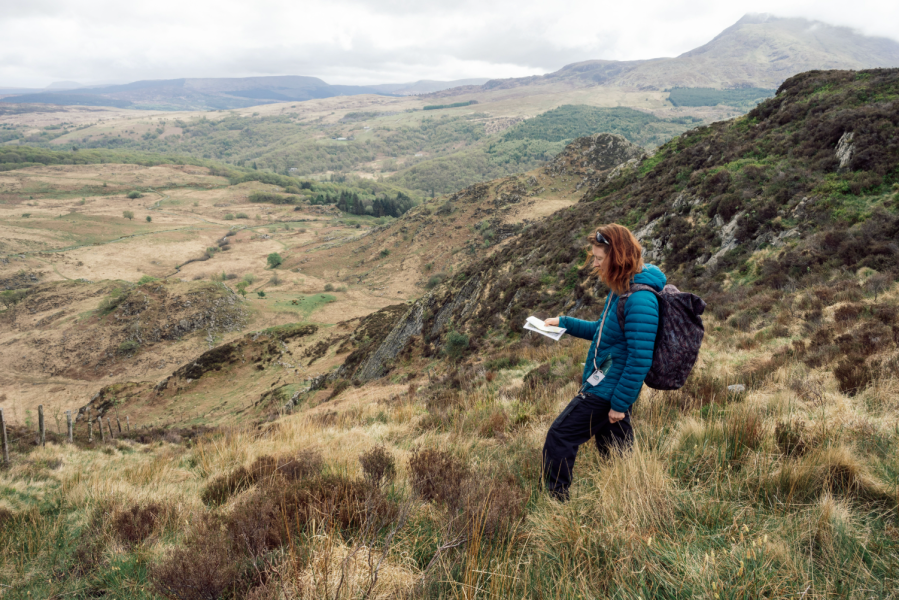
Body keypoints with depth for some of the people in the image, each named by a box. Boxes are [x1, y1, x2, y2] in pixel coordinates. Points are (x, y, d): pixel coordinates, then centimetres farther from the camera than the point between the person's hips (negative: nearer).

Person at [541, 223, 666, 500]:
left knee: (559, 437, -1)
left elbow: (640, 359, -25)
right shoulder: (621, 290, 8)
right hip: (605, 386, 10)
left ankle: (556, 501, 10)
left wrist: (620, 403, -21)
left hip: (608, 391, -10)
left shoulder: (639, 300, -24)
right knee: (615, 452, 17)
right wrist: (564, 322, 14)